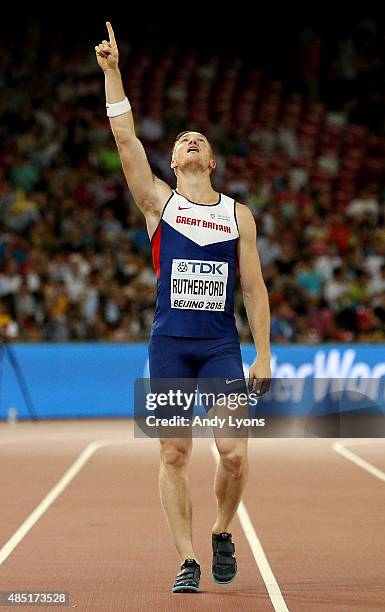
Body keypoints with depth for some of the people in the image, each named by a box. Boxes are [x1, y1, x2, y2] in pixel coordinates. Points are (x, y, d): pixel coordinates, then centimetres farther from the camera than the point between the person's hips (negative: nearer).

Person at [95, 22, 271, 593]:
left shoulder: (239, 214, 10)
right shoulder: (158, 201, 7)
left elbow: (254, 288, 9)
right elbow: (125, 138, -3)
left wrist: (263, 355, 3)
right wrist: (111, 71, -9)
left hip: (222, 345, 0)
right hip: (169, 344, 0)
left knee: (234, 452, -8)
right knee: (174, 455, -2)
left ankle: (222, 533, 19)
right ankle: (187, 560, 7)